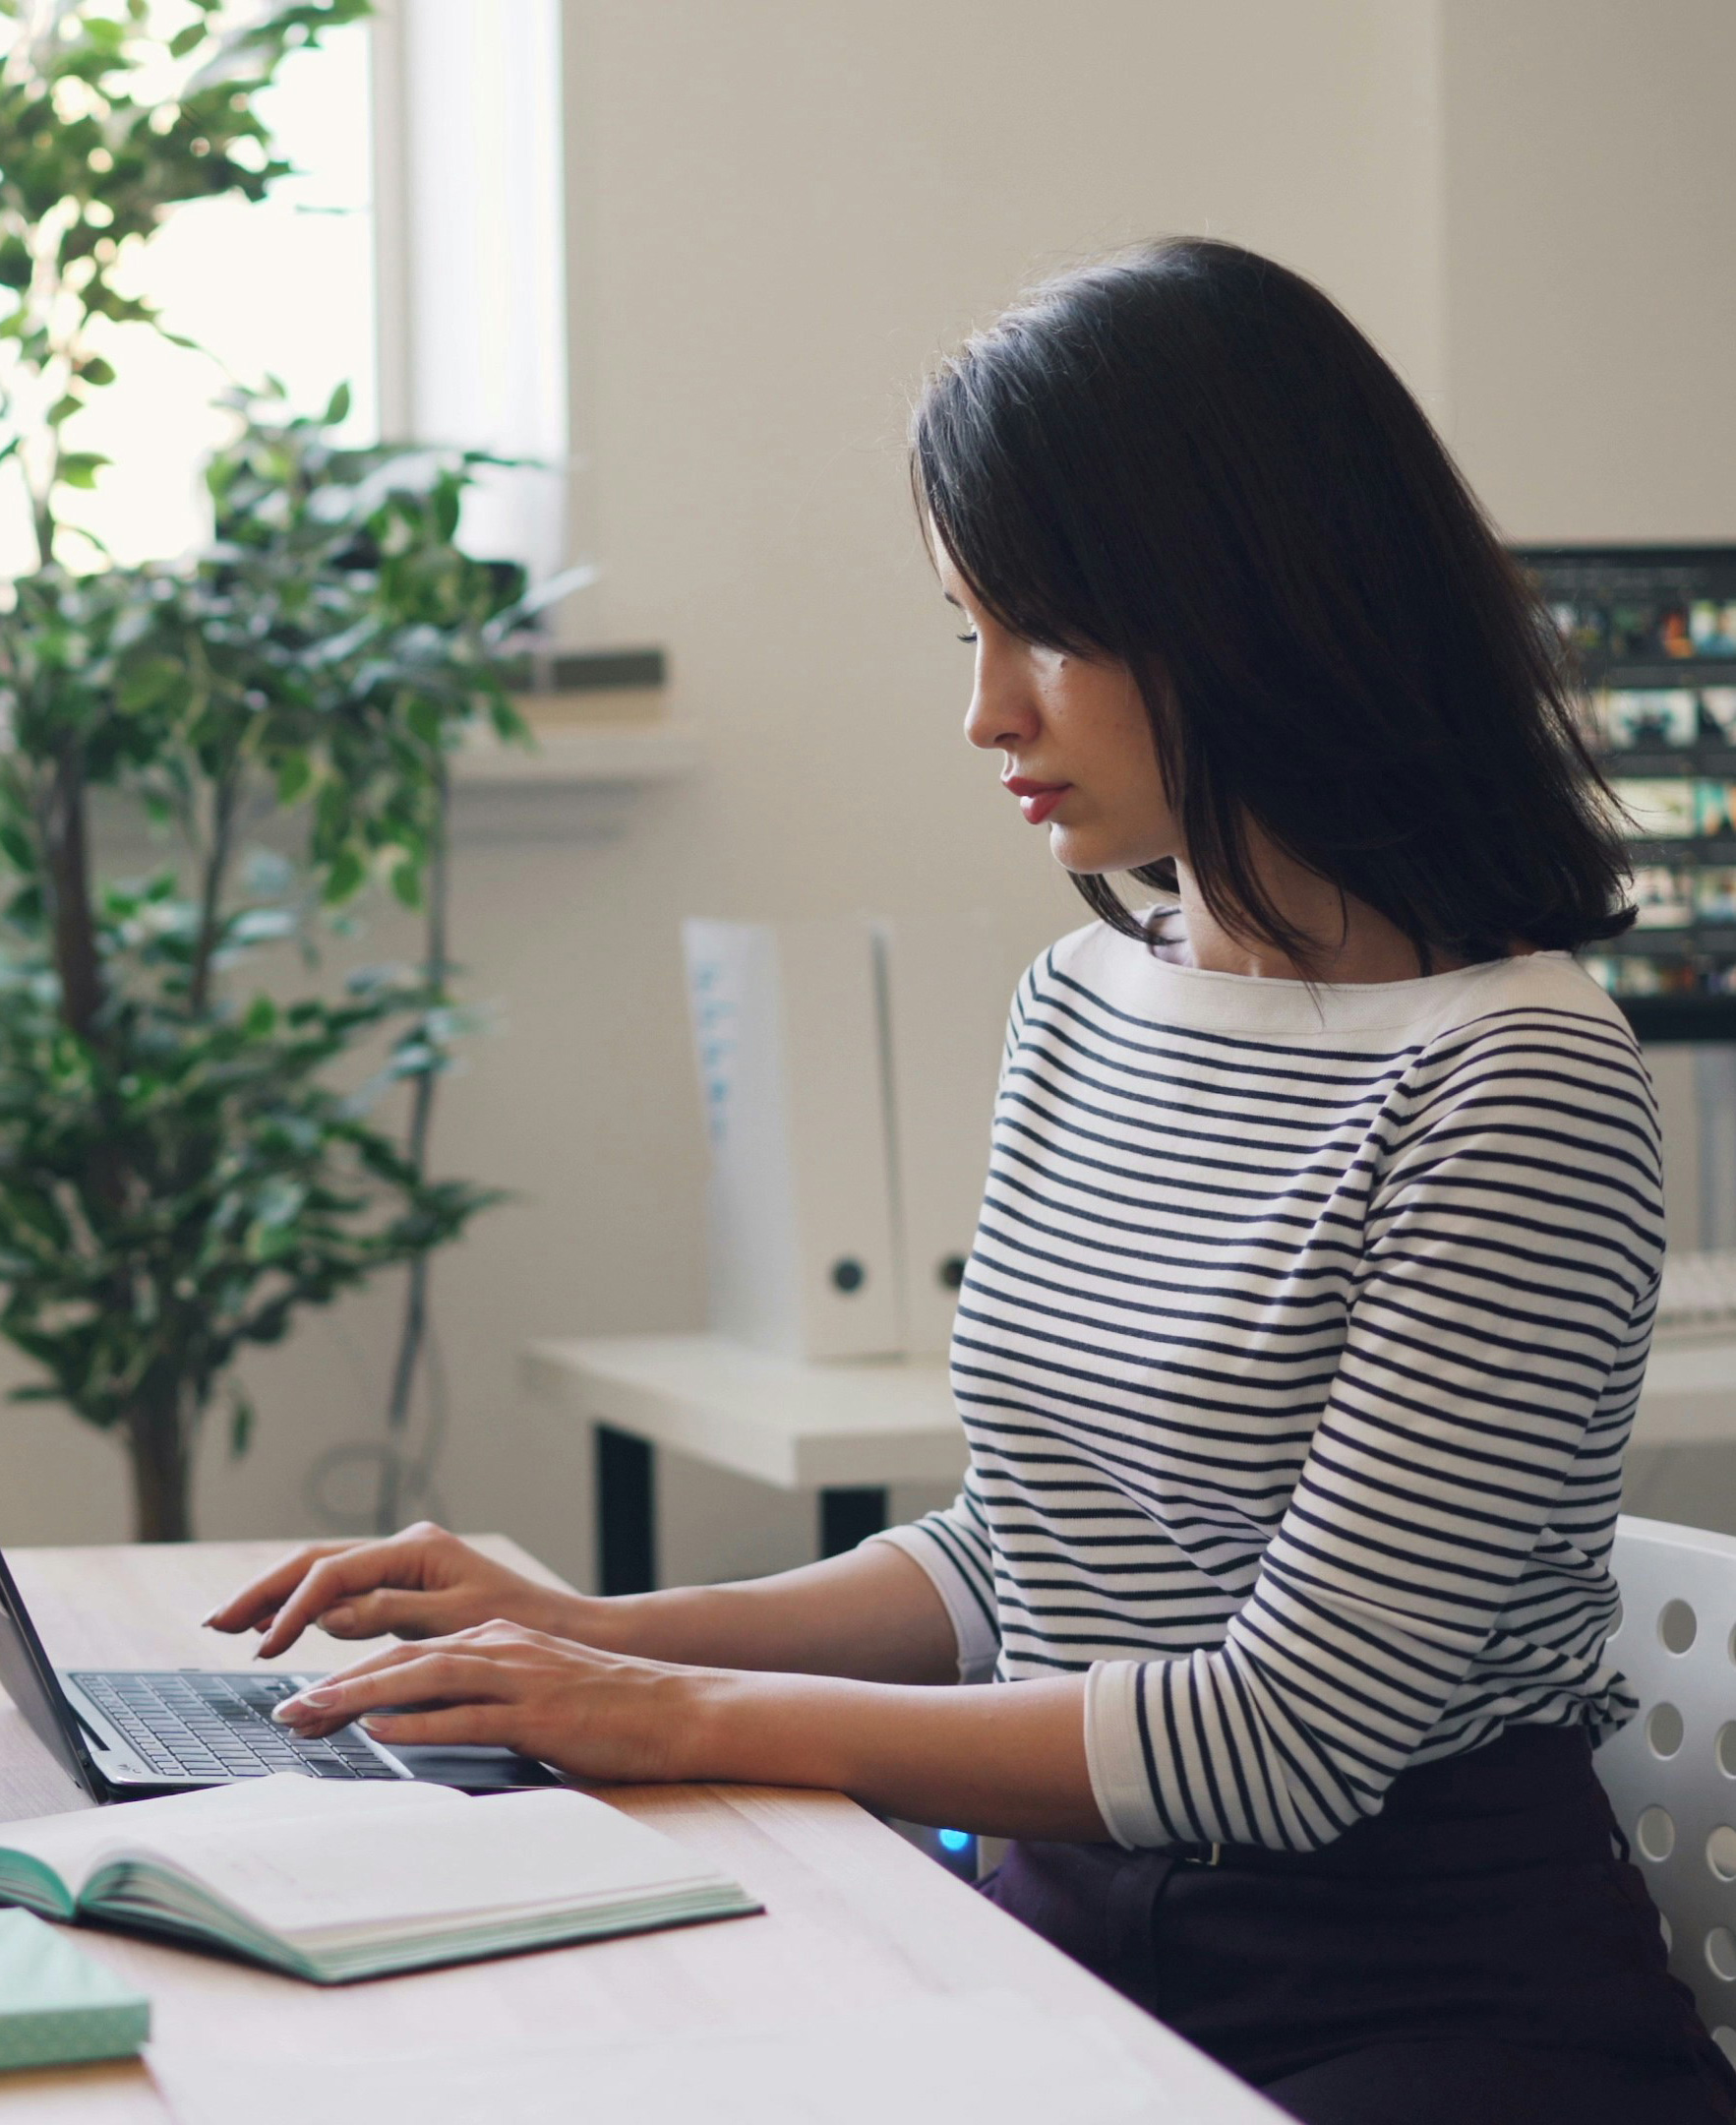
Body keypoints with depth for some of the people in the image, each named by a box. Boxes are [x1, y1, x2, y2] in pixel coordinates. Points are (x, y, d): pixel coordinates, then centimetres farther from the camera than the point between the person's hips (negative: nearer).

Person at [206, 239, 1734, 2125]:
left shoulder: (1513, 1074, -16)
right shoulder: (1081, 1001, 10)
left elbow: (1297, 1733, -18)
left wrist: (695, 1720, -15)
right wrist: (615, 1639, 3)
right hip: (1075, 1935, 7)